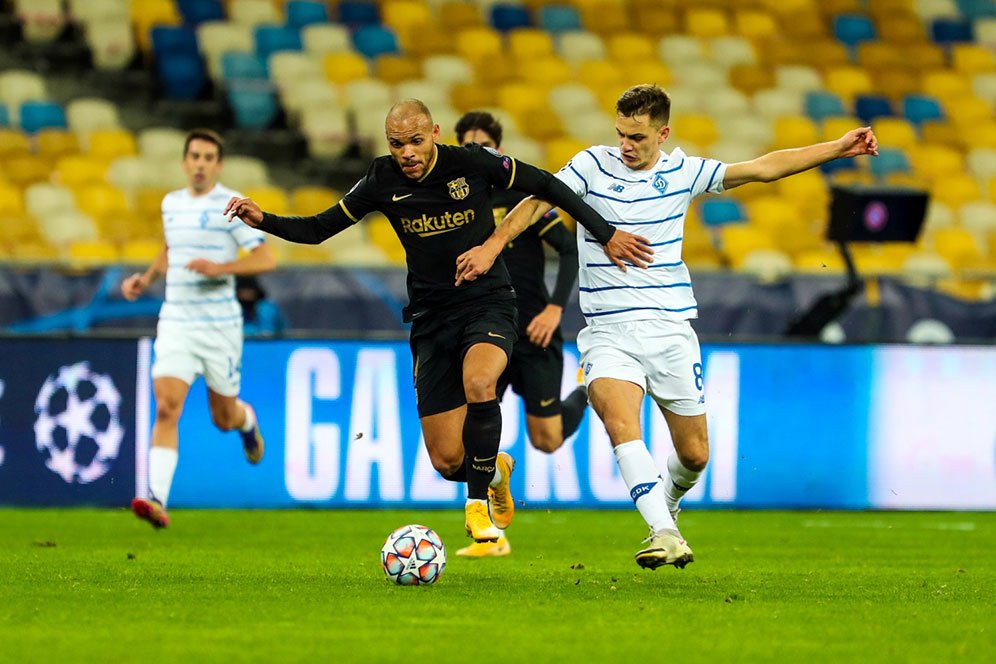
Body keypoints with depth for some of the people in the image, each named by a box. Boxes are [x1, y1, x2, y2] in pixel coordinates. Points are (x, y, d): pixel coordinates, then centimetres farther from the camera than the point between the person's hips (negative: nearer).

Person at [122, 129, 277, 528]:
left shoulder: (231, 205, -7)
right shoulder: (171, 203, 10)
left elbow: (266, 259, -10)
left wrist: (220, 268, -23)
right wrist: (146, 279, 13)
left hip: (220, 326, -3)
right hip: (175, 323, 3)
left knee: (224, 418, 11)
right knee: (166, 408, -16)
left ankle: (247, 421, 49)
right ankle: (157, 500, -24)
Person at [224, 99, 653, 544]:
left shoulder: (471, 163, -10)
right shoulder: (383, 181, -4)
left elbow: (545, 186, 0)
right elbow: (319, 229, 5)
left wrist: (606, 234, 0)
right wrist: (263, 221, -12)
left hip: (488, 304, -3)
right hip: (432, 319, 3)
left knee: (478, 383, -37)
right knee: (447, 462, -5)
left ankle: (478, 502, -18)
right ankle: (494, 472, 33)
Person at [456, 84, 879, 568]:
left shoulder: (682, 172, 6)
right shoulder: (593, 165, 0)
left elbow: (764, 168, 8)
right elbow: (539, 201, -10)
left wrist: (838, 148, 5)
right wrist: (493, 244, -26)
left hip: (671, 329, 2)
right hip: (609, 332, -2)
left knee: (694, 454, 5)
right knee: (620, 422, -28)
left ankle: (666, 502, 38)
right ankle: (665, 534, -35)